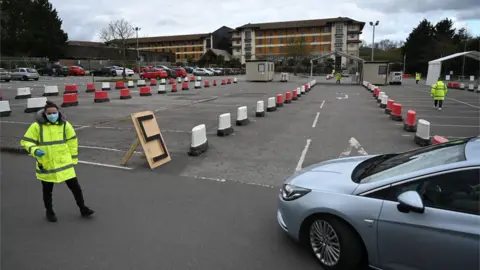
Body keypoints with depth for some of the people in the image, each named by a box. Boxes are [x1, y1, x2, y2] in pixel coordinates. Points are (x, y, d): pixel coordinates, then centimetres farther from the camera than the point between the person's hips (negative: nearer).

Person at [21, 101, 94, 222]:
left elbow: (72, 141, 5)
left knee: (75, 186, 6)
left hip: (64, 163, 1)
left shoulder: (65, 124, -3)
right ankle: (49, 212, 37)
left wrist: (73, 158, 7)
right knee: (47, 190, 16)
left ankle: (83, 209, 22)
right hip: (46, 165, -1)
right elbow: (25, 141, -5)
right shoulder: (37, 126, -9)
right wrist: (35, 150, -24)